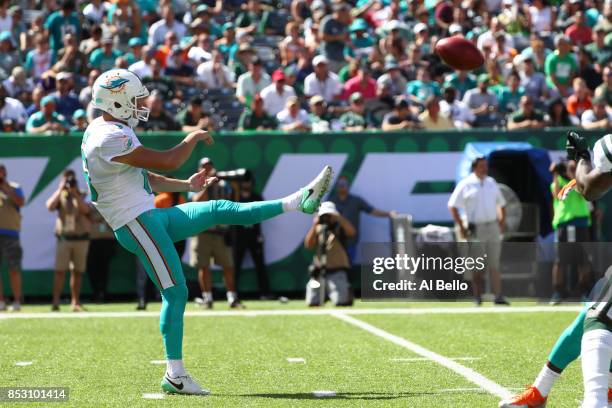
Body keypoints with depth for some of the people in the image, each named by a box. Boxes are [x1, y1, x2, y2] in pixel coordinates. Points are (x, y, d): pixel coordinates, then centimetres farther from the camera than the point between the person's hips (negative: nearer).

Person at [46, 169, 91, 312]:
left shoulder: (83, 196, 6)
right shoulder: (60, 196, 8)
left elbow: (86, 209, -13)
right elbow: (50, 206, -11)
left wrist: (75, 193, -14)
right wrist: (60, 189, -10)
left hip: (81, 238, 1)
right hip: (64, 238, -1)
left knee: (77, 272, 5)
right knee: (60, 271, -10)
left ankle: (75, 302, 11)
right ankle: (55, 302, -13)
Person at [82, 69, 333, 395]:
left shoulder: (105, 130, 15)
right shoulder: (110, 138, -19)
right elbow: (166, 162, -21)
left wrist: (186, 186, 19)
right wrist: (193, 139, -4)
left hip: (149, 217, 10)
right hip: (136, 223, -10)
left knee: (220, 211, 7)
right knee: (175, 292, -7)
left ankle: (300, 201, 10)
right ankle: (175, 375, -2)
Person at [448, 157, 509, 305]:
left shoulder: (491, 182, 12)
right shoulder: (465, 185, -3)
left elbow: (501, 204, 22)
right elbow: (452, 206, -6)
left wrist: (501, 223, 11)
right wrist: (461, 226, -11)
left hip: (493, 227, 4)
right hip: (475, 229, -4)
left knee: (494, 264, -1)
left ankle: (498, 296, -4)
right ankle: (477, 297, 5)